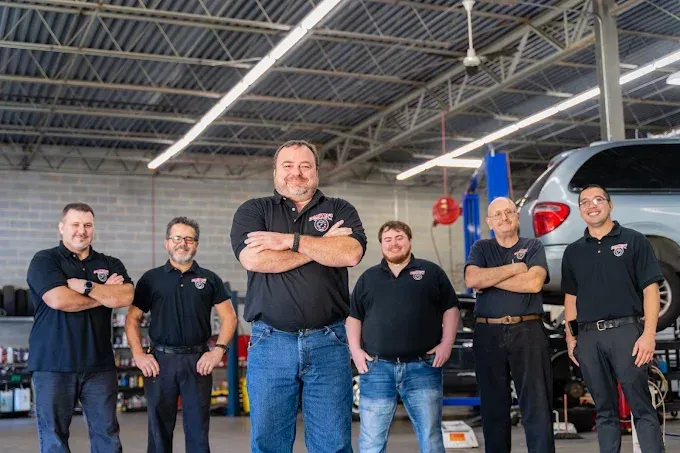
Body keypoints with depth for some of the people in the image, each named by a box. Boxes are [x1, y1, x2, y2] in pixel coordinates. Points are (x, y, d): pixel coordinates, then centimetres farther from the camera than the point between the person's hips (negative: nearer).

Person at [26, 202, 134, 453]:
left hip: (99, 365, 3)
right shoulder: (44, 260, 1)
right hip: (53, 365, -3)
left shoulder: (111, 264, 12)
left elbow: (126, 297, -7)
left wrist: (85, 286, -13)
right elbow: (58, 300, -16)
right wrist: (106, 294, -5)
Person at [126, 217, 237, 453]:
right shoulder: (151, 278, 7)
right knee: (159, 429, 7)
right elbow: (133, 319, 7)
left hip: (198, 360, 0)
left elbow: (229, 317, 6)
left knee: (198, 429, 3)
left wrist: (218, 350, -6)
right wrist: (138, 354, -4)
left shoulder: (209, 279, 8)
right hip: (160, 360, 0)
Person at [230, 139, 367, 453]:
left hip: (328, 344, 1)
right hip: (271, 343, 0)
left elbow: (351, 253, -9)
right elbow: (253, 259, -10)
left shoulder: (340, 210, 12)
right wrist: (322, 247, -6)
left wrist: (289, 240, -10)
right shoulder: (253, 211, 10)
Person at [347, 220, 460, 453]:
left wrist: (447, 343, -3)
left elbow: (451, 309, 9)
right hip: (377, 367, 1)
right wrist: (355, 350, 2)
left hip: (423, 367, -1)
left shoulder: (431, 272, 10)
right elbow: (354, 316, 15)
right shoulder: (368, 278, 15)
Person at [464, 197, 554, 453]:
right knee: (493, 407, 7)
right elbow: (471, 280, -8)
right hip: (488, 334, 2)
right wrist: (515, 268, -7)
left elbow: (534, 283, -11)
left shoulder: (533, 247, 9)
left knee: (537, 405, -4)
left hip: (528, 332, -1)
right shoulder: (481, 248, 12)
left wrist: (489, 280, -7)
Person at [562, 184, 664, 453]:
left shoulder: (634, 241, 3)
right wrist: (570, 337, 9)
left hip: (625, 330, -4)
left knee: (641, 406, -5)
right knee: (604, 408, 9)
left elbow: (650, 289, -3)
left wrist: (649, 334, -12)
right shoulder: (573, 252, 15)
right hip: (587, 337, 4)